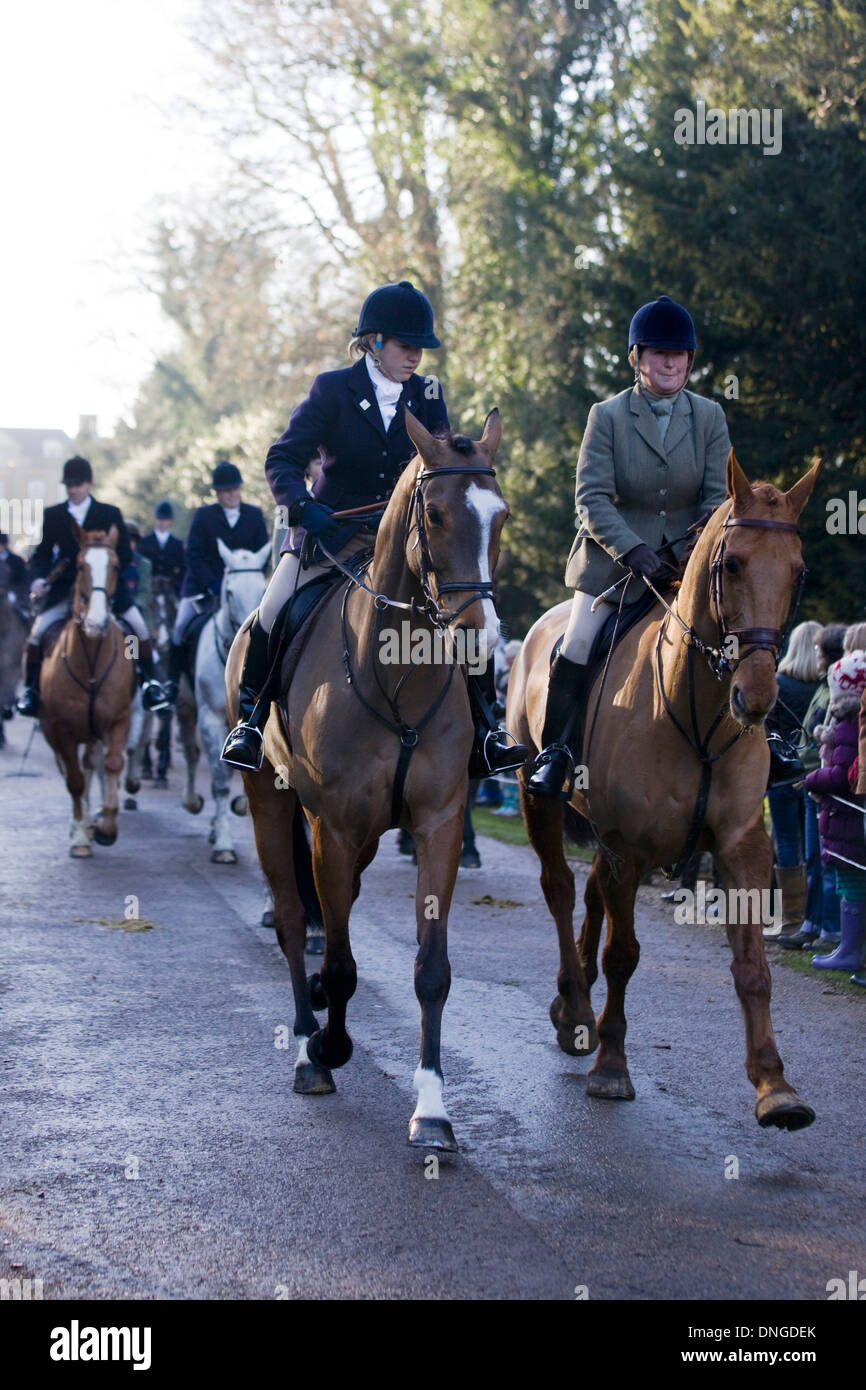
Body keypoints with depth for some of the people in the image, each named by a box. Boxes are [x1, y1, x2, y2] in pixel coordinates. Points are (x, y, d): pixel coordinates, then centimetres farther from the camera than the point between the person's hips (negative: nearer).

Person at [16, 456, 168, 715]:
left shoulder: (110, 514, 4)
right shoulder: (52, 516, 7)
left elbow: (125, 554, 1)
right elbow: (41, 555, 7)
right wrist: (39, 579, -14)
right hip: (64, 588, 0)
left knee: (139, 626, -14)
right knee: (37, 631, -15)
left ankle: (149, 681, 2)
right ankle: (30, 689, 0)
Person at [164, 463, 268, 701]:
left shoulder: (255, 515, 4)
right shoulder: (204, 515, -2)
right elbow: (193, 555, -8)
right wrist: (212, 584, -20)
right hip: (202, 587, -2)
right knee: (181, 627, -15)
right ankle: (172, 681, -2)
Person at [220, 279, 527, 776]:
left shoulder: (428, 396, 4)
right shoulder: (332, 390, -5)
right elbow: (283, 460, -6)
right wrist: (305, 509, -25)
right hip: (331, 531, -2)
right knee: (274, 614, -20)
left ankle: (484, 733, -4)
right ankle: (251, 718, 3)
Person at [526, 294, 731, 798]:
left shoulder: (710, 417, 2)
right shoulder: (607, 416, -5)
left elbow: (719, 496, 2)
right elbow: (592, 497, -11)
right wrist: (632, 550, -24)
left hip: (688, 555, 2)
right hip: (614, 553, -2)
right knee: (578, 642, -15)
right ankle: (554, 754, -3)